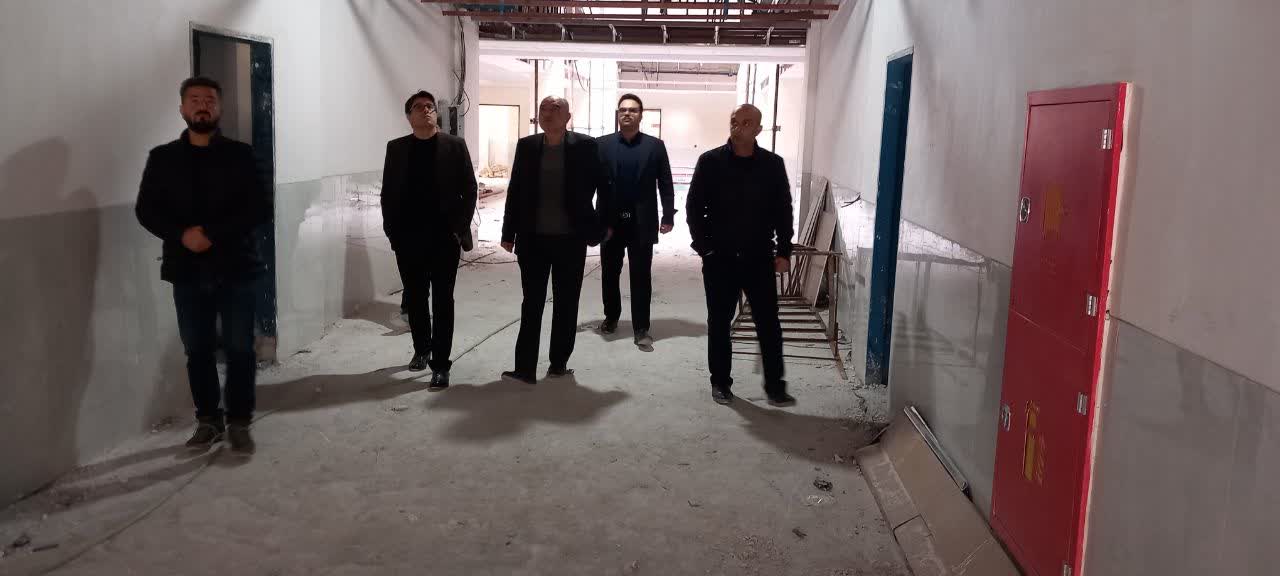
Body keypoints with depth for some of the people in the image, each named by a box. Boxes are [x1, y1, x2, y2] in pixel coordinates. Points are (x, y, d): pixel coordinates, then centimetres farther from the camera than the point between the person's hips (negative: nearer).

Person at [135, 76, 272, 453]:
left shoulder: (239, 155, 1)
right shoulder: (163, 158, 7)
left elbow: (260, 208, -7)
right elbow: (146, 210, 3)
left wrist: (213, 233, -17)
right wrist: (182, 235, -15)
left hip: (235, 268, -2)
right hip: (188, 270, 2)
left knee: (239, 349, 2)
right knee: (198, 350, 9)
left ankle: (239, 422, 14)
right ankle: (208, 420, 23)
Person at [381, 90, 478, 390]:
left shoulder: (455, 145, 1)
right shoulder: (396, 148, 7)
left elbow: (469, 189, 0)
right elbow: (388, 193, 8)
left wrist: (460, 229, -7)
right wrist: (391, 230, 0)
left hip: (444, 237, -2)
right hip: (408, 238, 2)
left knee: (442, 301, 0)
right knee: (414, 299, 11)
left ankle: (440, 365, 2)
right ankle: (422, 350, 31)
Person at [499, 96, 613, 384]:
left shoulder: (585, 146, -3)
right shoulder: (526, 146, 3)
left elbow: (603, 185, 4)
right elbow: (514, 191, 5)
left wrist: (603, 224, 2)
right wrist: (509, 233, 3)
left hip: (571, 240, -1)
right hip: (533, 239, 1)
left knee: (566, 304, 8)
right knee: (532, 303, 3)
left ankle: (559, 363, 19)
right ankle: (525, 367, 7)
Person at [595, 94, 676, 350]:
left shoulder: (655, 146, 2)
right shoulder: (602, 144, 4)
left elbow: (665, 184, 1)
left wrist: (668, 216, -6)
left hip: (642, 222, -1)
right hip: (610, 221, 1)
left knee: (641, 277, 1)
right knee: (609, 273, 12)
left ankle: (641, 329, 7)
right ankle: (611, 317, 32)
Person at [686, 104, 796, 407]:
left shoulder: (773, 164, 1)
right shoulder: (710, 161, -2)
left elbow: (783, 211, 4)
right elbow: (694, 206, 0)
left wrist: (783, 252, -1)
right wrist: (703, 246, -6)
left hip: (759, 258, 0)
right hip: (719, 258, 0)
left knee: (769, 323, 1)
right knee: (719, 322, 9)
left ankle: (775, 386, 10)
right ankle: (720, 382, 22)